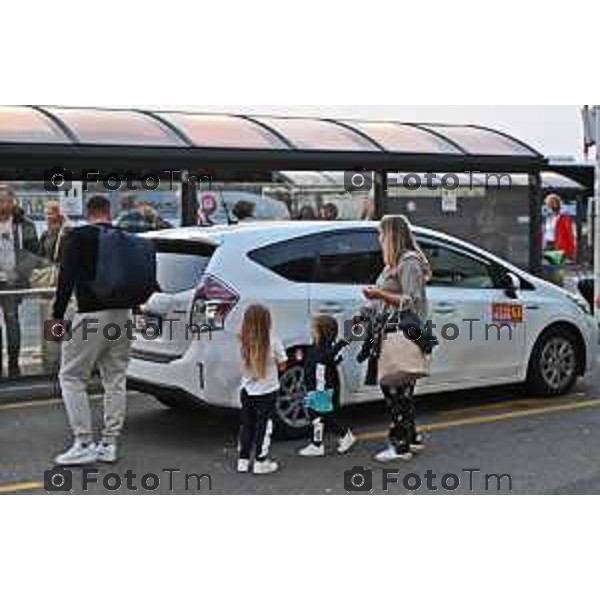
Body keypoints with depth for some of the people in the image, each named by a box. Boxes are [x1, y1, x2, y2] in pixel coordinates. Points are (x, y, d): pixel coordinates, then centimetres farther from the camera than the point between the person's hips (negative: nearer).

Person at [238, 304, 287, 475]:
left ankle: (243, 461, 21)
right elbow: (282, 365, -6)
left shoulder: (243, 342, -6)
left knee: (247, 425, 15)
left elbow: (244, 365, 2)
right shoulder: (272, 342, -15)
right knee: (263, 426, 7)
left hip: (247, 390, 4)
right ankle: (261, 462, 11)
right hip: (267, 391, -4)